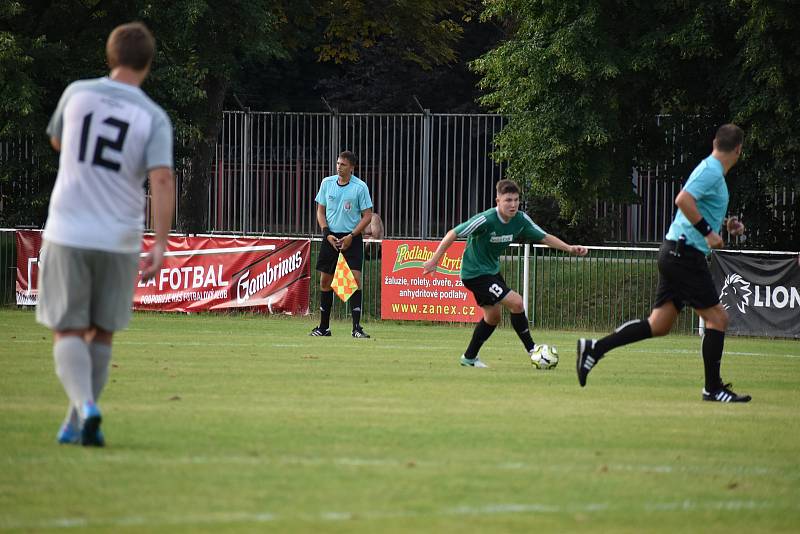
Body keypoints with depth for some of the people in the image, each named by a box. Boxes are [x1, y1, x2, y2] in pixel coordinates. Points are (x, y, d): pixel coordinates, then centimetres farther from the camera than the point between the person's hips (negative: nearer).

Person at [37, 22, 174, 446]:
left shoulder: (77, 93, 0)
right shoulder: (154, 118, -4)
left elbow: (57, 141, 19)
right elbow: (162, 179, -16)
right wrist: (160, 245, -18)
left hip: (67, 234, 0)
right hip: (119, 240, 0)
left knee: (68, 333, 2)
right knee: (101, 334, 15)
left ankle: (86, 406, -22)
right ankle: (76, 424, 17)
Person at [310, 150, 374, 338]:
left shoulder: (360, 187, -7)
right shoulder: (327, 183, 3)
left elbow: (367, 216, -4)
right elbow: (320, 211, 9)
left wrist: (351, 236, -13)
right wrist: (327, 234, -5)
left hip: (352, 238, -3)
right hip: (331, 236, 3)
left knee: (355, 278, -13)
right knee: (325, 280, 5)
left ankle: (356, 326, -11)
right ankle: (324, 327, 16)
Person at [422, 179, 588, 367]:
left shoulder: (520, 219, -8)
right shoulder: (485, 220, -27)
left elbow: (544, 237, 1)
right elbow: (453, 234, -20)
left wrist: (569, 248, -12)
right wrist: (434, 260, -18)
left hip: (492, 270, 9)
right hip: (475, 273, -9)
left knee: (494, 316, 19)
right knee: (516, 302, -18)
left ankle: (469, 357, 34)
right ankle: (531, 348, -3)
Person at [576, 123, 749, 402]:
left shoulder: (710, 169, 17)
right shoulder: (712, 172, -13)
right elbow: (683, 200, -27)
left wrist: (724, 224, 21)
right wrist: (708, 233, -22)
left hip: (675, 253, 10)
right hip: (685, 253, -10)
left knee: (659, 324, 7)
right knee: (717, 317, -3)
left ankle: (594, 348, 4)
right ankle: (713, 388, 2)